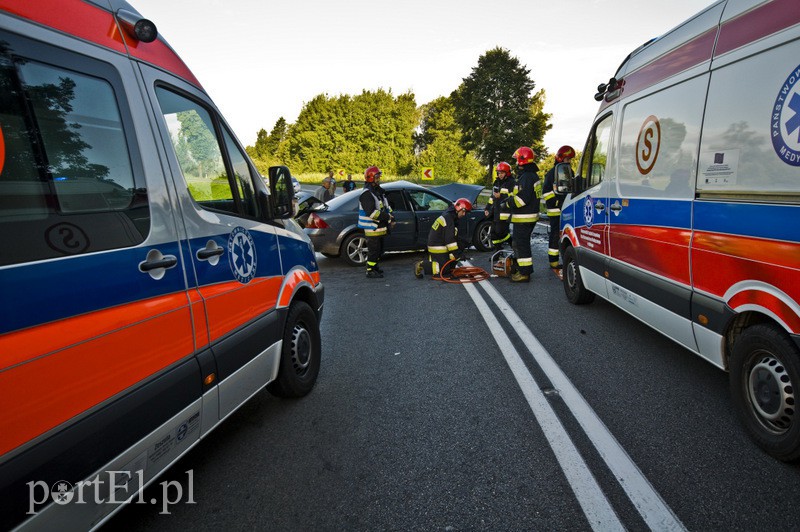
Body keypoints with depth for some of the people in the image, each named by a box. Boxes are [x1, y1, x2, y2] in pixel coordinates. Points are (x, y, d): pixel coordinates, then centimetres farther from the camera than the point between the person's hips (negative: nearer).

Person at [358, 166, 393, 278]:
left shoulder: (378, 191, 15)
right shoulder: (366, 194, -18)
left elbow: (386, 206, 24)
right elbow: (371, 212, -26)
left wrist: (390, 215, 8)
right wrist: (387, 217, -22)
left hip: (380, 228, 10)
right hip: (372, 229, -10)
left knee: (379, 249, 19)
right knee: (373, 250, -5)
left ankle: (374, 266, 33)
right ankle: (370, 272, 3)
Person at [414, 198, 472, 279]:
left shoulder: (451, 217, 14)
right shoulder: (448, 218, -19)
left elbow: (454, 237, 19)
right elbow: (449, 239, -24)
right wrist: (455, 253, -23)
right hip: (437, 248, -10)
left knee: (450, 267, 10)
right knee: (444, 270, -12)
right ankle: (421, 265, -6)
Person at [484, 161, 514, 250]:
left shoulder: (511, 183, -10)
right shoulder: (496, 182, 16)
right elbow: (492, 197, 24)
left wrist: (500, 196, -23)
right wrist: (487, 208, 21)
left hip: (505, 214, -8)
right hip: (496, 212, 8)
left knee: (501, 232, -12)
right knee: (494, 232, 9)